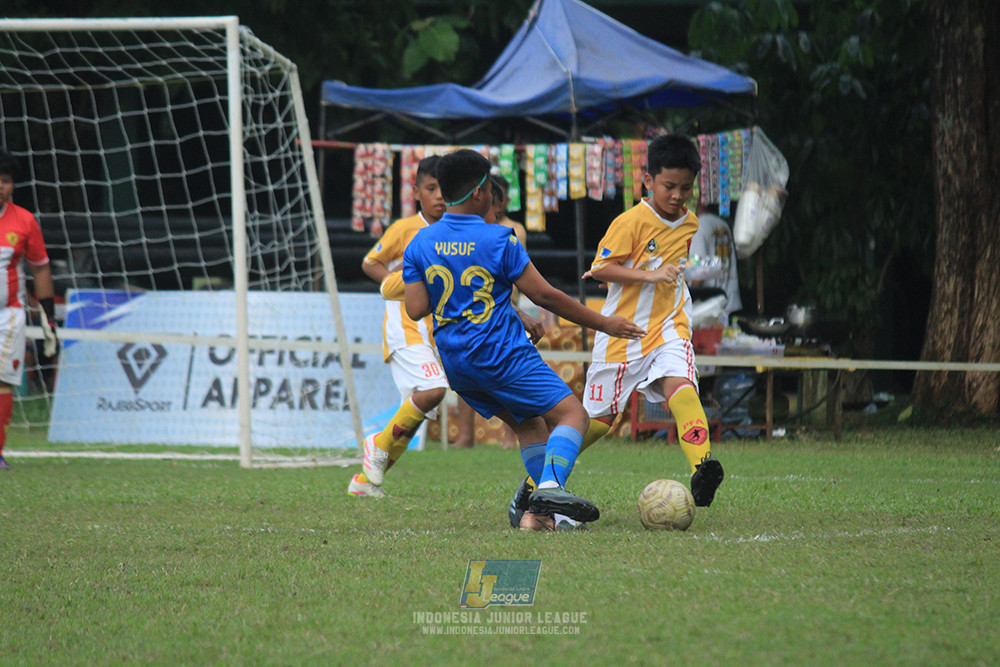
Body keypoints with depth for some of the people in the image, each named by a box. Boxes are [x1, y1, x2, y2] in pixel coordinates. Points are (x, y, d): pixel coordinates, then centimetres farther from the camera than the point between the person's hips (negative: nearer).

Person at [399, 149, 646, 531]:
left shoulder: (420, 245, 5)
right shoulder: (498, 240, -9)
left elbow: (416, 309, 1)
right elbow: (543, 295, -7)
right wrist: (603, 324, 1)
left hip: (455, 364, 7)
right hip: (502, 355, -7)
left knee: (530, 424, 19)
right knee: (572, 414, -6)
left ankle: (543, 513, 4)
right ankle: (550, 486, -33)